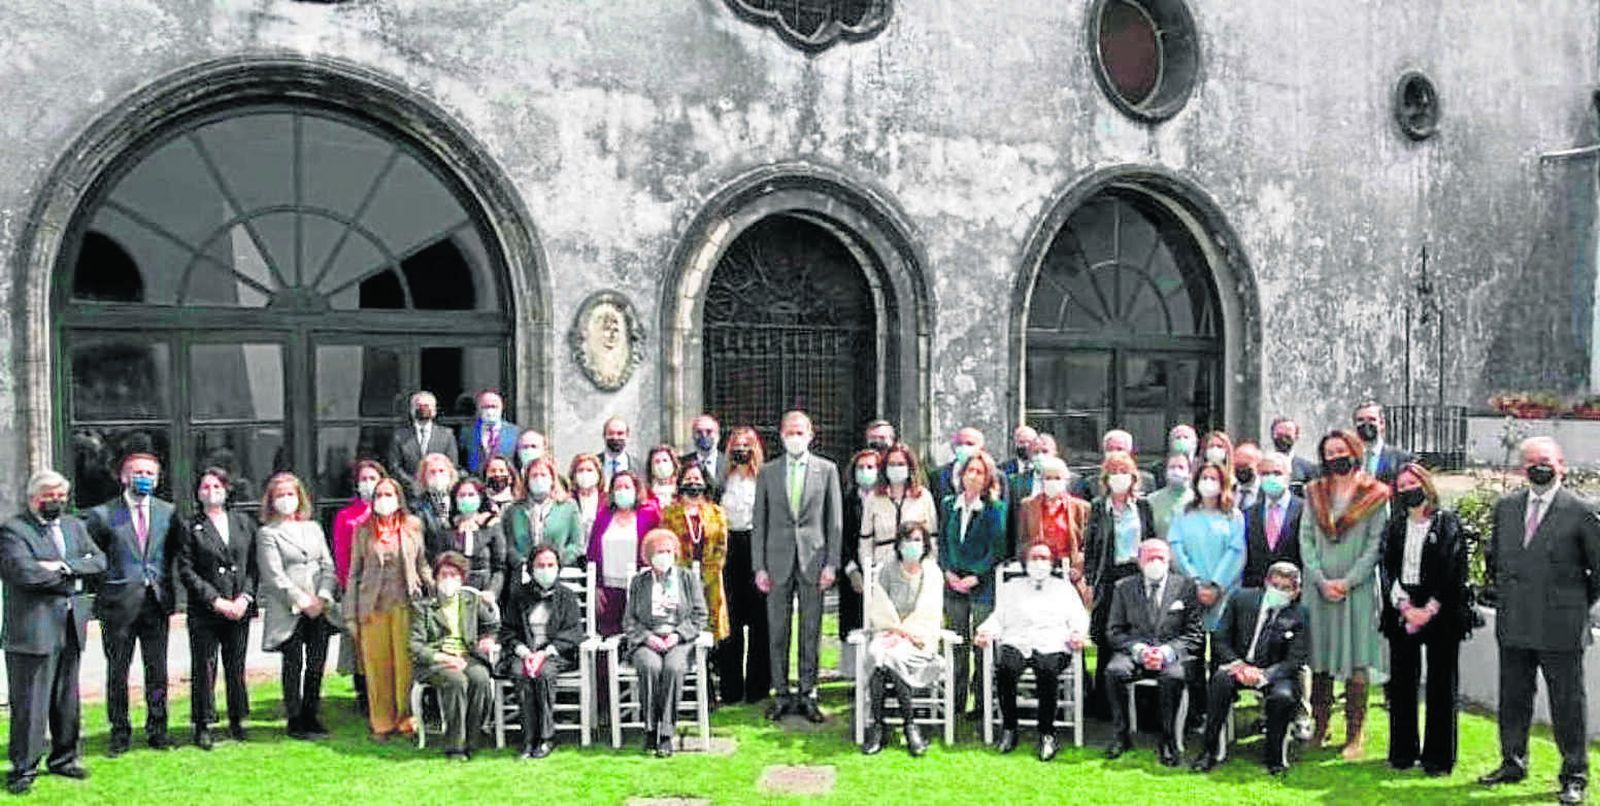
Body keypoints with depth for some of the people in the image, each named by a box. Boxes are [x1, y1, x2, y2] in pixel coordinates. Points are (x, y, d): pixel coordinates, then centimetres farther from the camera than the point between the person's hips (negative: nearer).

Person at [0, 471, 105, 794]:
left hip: (71, 626, 6)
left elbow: (99, 561, 5)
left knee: (67, 700, 14)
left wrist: (64, 566, -12)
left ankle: (64, 758, 26)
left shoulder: (75, 526, 15)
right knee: (29, 702, -2)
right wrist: (71, 576, -9)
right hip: (33, 629, -6)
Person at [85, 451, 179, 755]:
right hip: (119, 604, -2)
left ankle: (157, 730, 17)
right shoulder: (102, 514, -1)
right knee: (117, 672, 5)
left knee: (158, 670, 6)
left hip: (157, 602, 2)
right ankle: (119, 733, 17)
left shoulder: (168, 513, 7)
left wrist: (165, 585, 7)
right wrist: (98, 593, -1)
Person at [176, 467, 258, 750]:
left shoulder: (243, 523, 9)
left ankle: (237, 721, 19)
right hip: (204, 611, -2)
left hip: (239, 609, 2)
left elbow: (254, 564, 8)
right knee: (204, 668, 1)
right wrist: (217, 601, -11)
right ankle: (203, 726, 9)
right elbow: (186, 571, -4)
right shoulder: (192, 530, 1)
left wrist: (245, 597, -5)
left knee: (236, 667, 8)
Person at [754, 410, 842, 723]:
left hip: (813, 559, -1)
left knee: (811, 630, 3)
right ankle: (782, 695, 12)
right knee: (777, 631, 4)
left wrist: (831, 563, -3)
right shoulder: (767, 472, 7)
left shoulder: (827, 469, 5)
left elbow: (835, 520, 4)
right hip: (778, 560, 1)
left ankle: (808, 694, 12)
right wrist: (759, 566, 0)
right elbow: (759, 521, 6)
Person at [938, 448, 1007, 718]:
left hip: (983, 586, -4)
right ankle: (956, 702, 12)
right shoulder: (948, 505, 11)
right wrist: (949, 572, 0)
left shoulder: (995, 508, -2)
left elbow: (997, 548, -5)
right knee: (957, 645, 5)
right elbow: (942, 542, 14)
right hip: (954, 584, 4)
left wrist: (975, 577, -11)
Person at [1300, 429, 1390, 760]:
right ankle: (1318, 730, 14)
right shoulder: (1314, 493, 10)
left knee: (1357, 661, -2)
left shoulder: (1373, 495, 1)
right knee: (1319, 660, 6)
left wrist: (1348, 581, -11)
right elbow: (1306, 539, 5)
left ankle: (1354, 736, 4)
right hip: (1319, 587, 3)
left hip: (1357, 587, -3)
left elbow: (1375, 544, -4)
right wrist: (1320, 580, -7)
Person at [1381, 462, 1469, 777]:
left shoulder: (1448, 524, 0)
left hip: (1441, 612, -3)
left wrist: (1430, 609, -13)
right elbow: (1386, 568, 4)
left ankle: (1438, 756, 8)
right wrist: (1404, 606, -9)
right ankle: (1403, 752, 15)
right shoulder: (1394, 527, 10)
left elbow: (1454, 572, -6)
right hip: (1401, 611, 3)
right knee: (1402, 681, 6)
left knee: (1441, 683, 0)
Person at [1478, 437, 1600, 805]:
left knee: (1568, 704, 5)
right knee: (1513, 699, 14)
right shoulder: (1506, 506, 8)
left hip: (1561, 628, -5)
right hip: (1513, 626, 5)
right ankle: (1513, 764, 28)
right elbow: (1493, 554, 22)